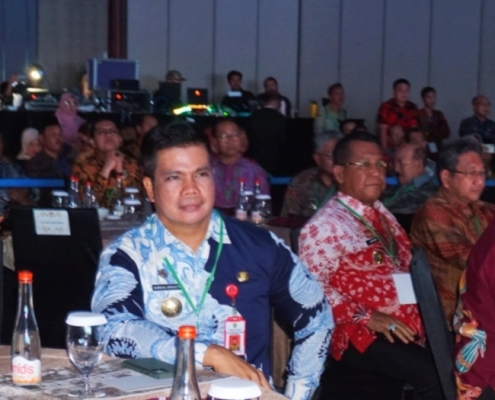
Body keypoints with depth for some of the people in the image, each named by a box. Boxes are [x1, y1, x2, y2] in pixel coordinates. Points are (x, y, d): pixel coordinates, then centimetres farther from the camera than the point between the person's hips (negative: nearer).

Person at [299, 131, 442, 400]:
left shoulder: (382, 215, 15)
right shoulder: (324, 226, -11)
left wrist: (423, 312, 7)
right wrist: (367, 318, -23)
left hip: (401, 330, 8)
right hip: (358, 334, -8)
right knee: (431, 372, -25)